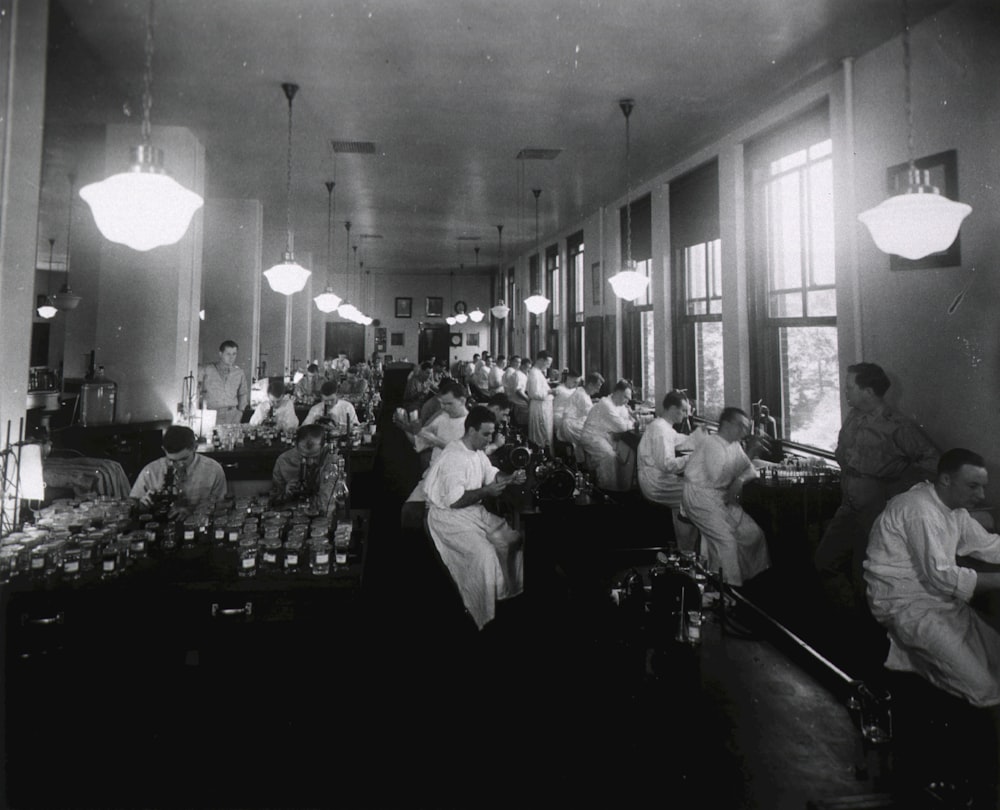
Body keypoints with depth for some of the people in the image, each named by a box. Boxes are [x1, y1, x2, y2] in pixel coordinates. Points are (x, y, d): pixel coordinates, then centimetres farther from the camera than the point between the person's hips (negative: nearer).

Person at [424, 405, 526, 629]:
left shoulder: (477, 452, 6)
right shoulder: (454, 458, -24)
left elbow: (492, 474, 17)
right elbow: (455, 500, -28)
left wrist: (510, 478, -2)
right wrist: (486, 491, -24)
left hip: (475, 511, 10)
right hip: (450, 517, -10)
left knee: (513, 539, 3)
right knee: (484, 554, -25)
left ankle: (510, 595, 16)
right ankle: (484, 618, -8)